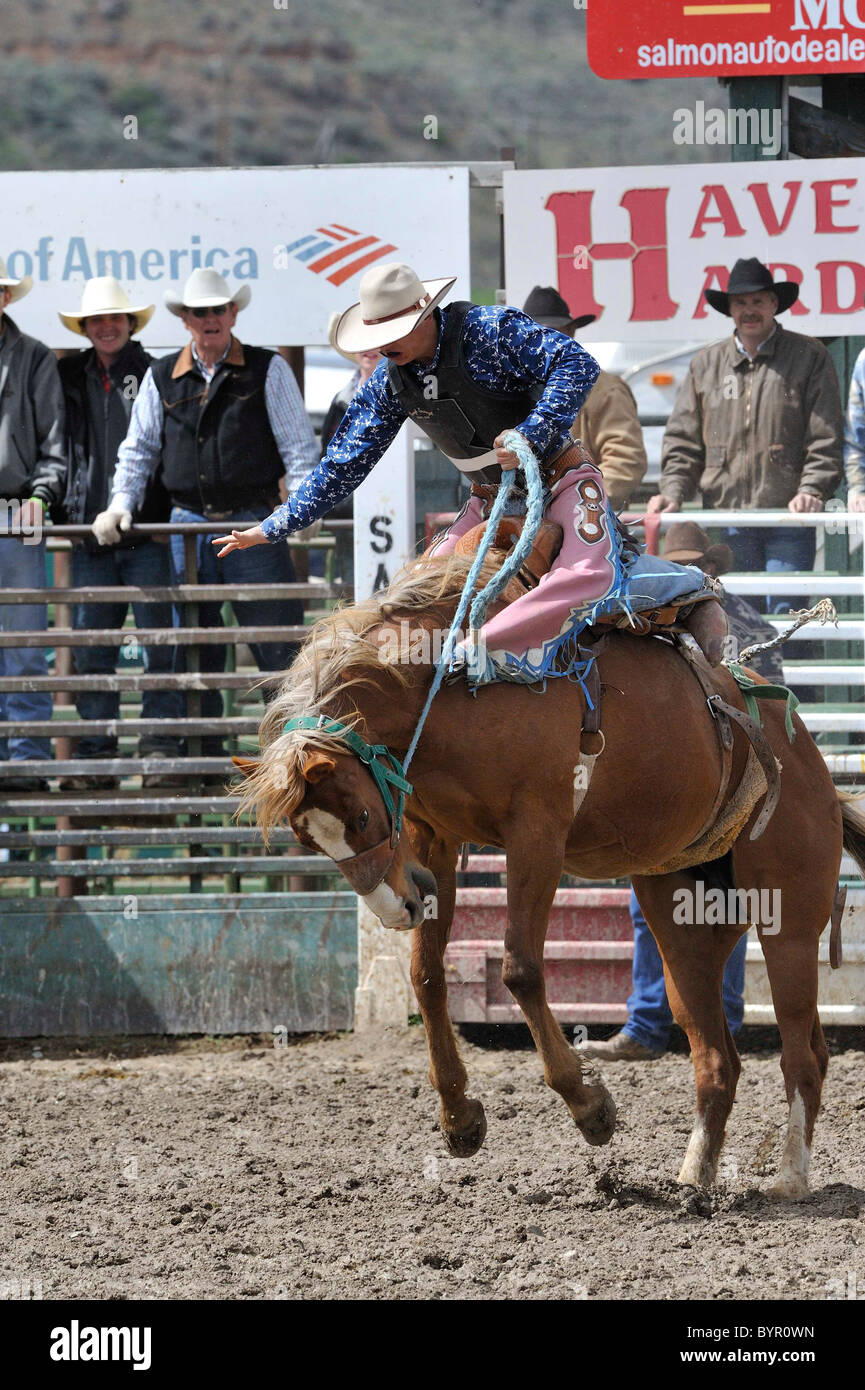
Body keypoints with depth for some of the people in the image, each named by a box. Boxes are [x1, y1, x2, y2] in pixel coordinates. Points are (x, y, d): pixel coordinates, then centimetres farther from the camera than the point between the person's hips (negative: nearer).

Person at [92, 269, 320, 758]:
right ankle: (204, 754, 11)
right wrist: (121, 506, 4)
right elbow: (139, 448, 17)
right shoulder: (162, 377, 11)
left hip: (254, 523, -3)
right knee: (194, 648, 6)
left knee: (278, 644, -7)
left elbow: (299, 444, 1)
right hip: (189, 525, 3)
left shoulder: (268, 370, 3)